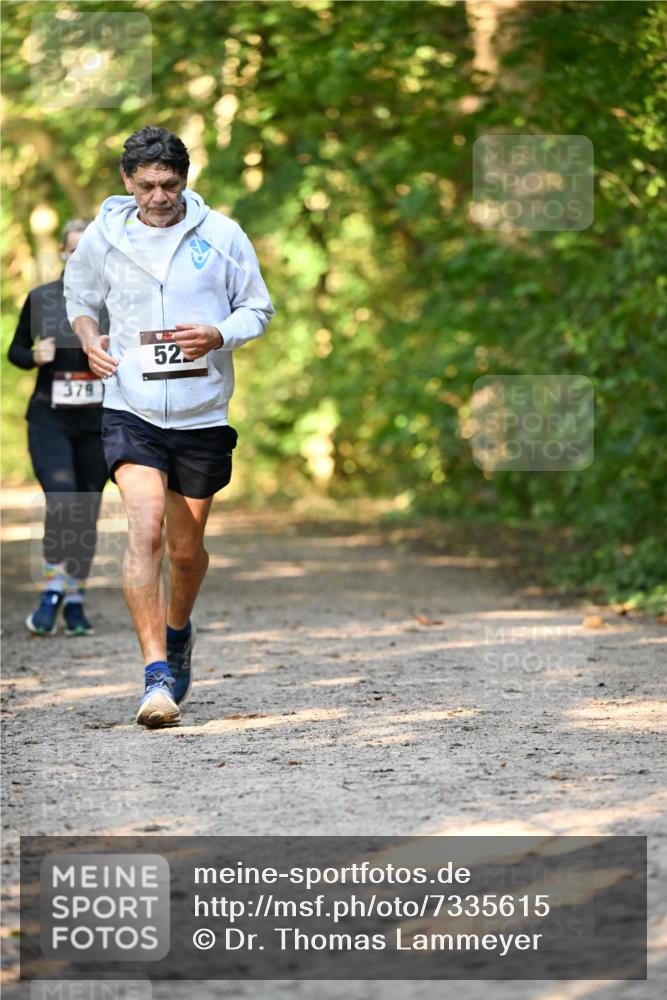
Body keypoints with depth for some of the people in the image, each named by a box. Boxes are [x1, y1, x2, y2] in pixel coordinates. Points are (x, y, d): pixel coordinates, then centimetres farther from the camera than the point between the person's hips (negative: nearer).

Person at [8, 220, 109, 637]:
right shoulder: (40, 299, 2)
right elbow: (15, 350, 13)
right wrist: (34, 356, -9)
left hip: (98, 422, 1)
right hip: (49, 419, -1)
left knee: (87, 515, 5)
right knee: (62, 502, -20)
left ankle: (75, 601, 19)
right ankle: (52, 593, -8)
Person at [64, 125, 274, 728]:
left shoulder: (222, 236, -1)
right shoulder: (103, 237, 1)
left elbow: (258, 309, 8)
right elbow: (79, 296, 21)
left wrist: (219, 336, -12)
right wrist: (89, 339, 0)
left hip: (202, 412, 1)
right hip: (131, 407, -1)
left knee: (186, 548, 11)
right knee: (145, 527, -20)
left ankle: (178, 630, 44)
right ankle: (157, 676, -21)